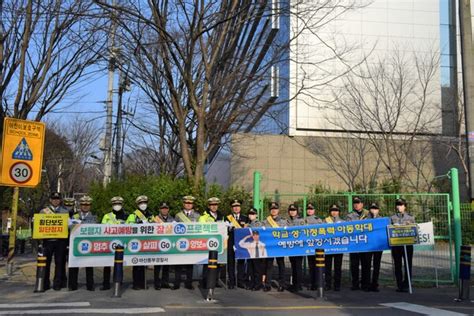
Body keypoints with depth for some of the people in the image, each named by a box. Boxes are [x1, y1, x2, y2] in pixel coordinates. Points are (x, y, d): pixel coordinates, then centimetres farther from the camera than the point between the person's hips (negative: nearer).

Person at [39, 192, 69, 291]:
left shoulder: (65, 212, 11)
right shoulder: (43, 211, 10)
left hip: (61, 241, 0)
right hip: (48, 240, 0)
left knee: (59, 262, 2)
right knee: (46, 262, 3)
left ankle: (57, 284, 9)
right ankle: (45, 284, 12)